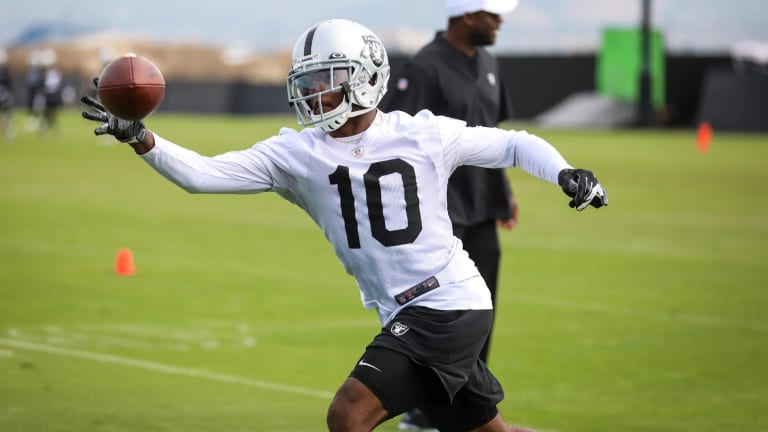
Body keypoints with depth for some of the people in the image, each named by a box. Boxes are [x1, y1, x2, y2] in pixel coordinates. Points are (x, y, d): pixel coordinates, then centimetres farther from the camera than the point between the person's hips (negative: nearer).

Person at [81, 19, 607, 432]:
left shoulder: (423, 135, -6)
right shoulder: (297, 155, 2)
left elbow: (514, 144, 7)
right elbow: (203, 174, -7)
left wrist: (565, 173, -11)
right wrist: (140, 138, -20)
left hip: (450, 303, -6)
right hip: (405, 316, 6)